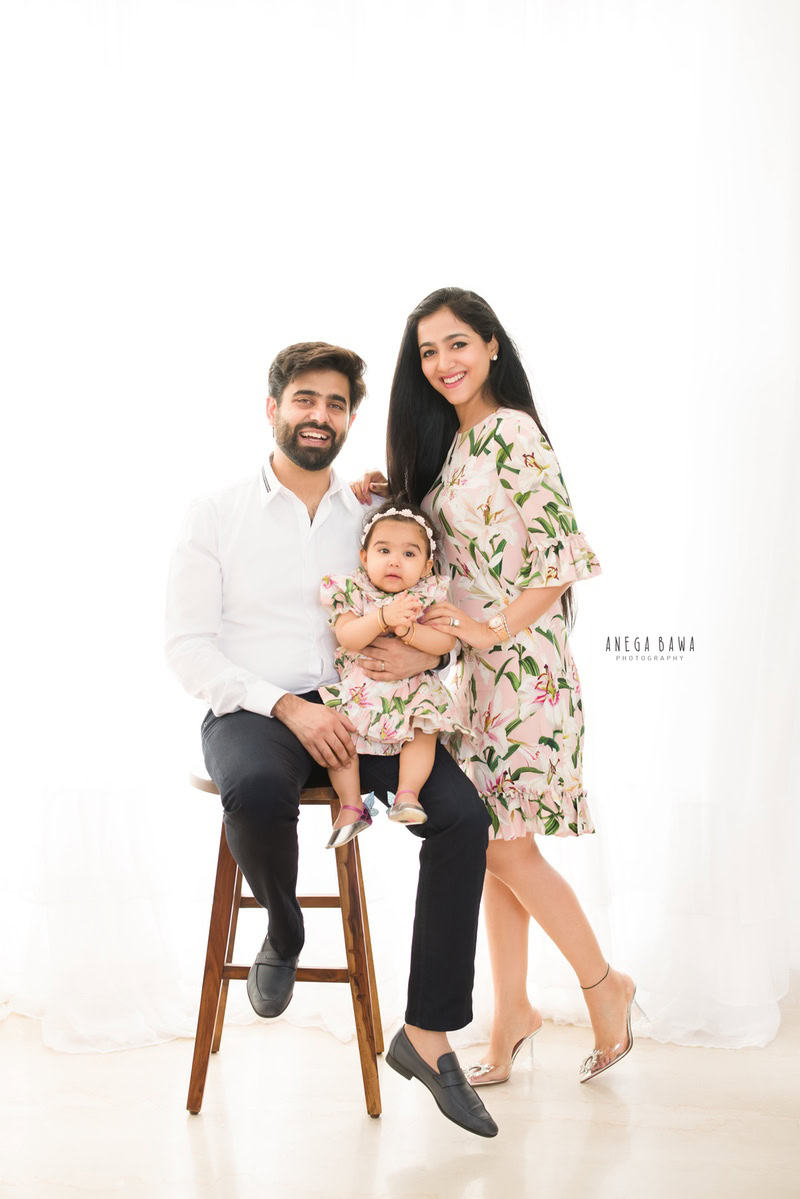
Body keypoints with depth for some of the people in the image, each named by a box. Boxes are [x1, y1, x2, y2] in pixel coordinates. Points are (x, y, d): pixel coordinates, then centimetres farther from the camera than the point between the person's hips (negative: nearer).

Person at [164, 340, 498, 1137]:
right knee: (257, 793, -38)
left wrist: (426, 652, -11)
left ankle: (426, 1034, -12)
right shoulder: (216, 517, 4)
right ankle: (283, 934, -4)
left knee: (462, 813, -22)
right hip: (251, 710, -3)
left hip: (358, 712, 3)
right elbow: (188, 646, -4)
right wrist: (287, 707, -18)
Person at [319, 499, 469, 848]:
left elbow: (446, 641, -10)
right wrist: (383, 617, -33)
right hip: (358, 690, -1)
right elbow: (347, 638, -20)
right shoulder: (351, 591, -5)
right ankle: (351, 806, -11)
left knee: (426, 729, -22)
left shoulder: (429, 594, -1)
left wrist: (409, 630, -26)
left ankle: (407, 794, -12)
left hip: (411, 689, 1)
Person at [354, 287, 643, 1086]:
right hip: (473, 661, 8)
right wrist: (389, 498, 7)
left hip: (520, 660, -8)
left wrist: (492, 630, -19)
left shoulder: (514, 432, -13)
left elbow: (563, 556, -18)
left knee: (506, 842, -4)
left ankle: (604, 984, 15)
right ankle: (511, 1012, 20)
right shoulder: (449, 439, 14)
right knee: (493, 841, 10)